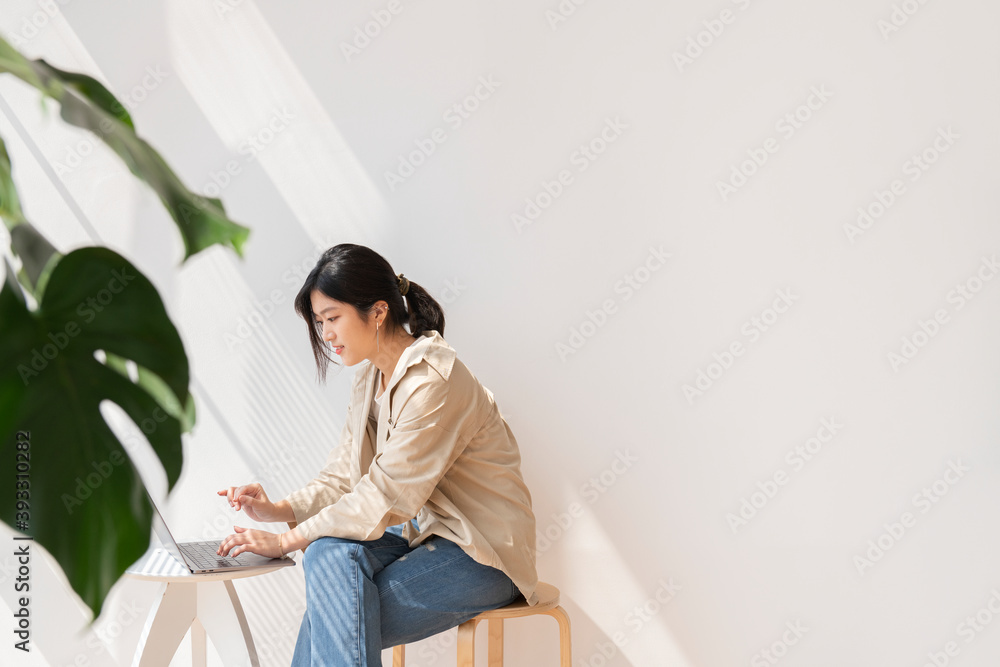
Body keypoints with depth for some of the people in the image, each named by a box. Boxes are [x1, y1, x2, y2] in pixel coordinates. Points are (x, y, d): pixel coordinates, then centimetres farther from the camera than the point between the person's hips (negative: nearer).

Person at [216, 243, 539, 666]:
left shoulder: (435, 381, -22)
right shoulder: (369, 380, 8)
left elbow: (385, 497, -24)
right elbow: (342, 476, 9)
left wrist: (286, 541, -20)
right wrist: (279, 510, -10)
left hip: (483, 554, -8)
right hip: (422, 533, 8)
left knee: (335, 624, -23)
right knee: (329, 556, -23)